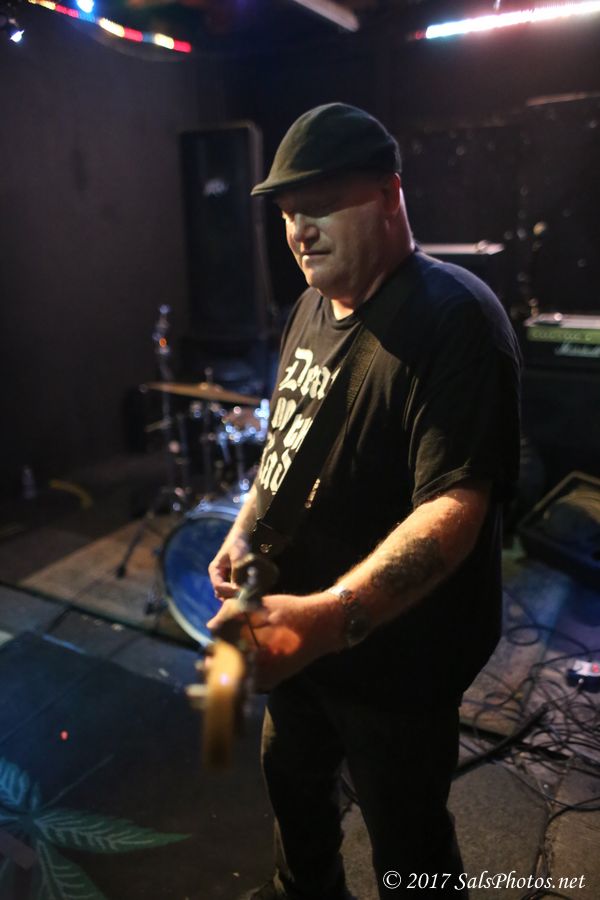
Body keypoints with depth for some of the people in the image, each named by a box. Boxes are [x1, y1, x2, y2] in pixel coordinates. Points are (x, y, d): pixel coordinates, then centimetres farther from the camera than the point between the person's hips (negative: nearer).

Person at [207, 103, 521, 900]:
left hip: (391, 652, -8)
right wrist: (245, 529, 4)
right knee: (292, 776, 30)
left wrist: (330, 616, -44)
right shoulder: (315, 304, 5)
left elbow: (456, 506, -32)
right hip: (296, 627, 9)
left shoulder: (453, 317, -24)